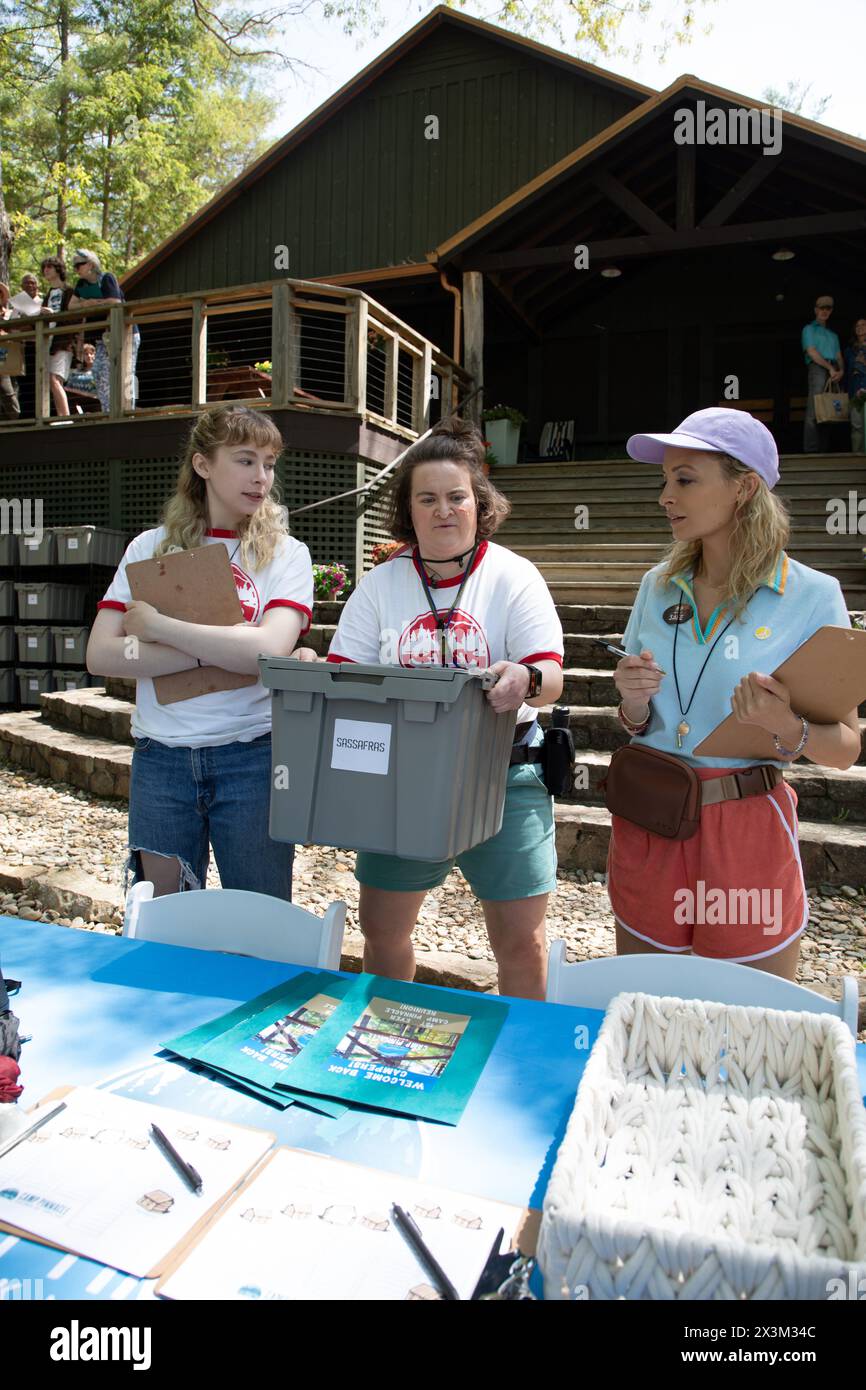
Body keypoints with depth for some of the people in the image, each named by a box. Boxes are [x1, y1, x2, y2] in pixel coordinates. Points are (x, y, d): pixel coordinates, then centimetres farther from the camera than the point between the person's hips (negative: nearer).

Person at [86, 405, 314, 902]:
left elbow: (268, 650, -17)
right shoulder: (151, 548, 6)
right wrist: (213, 652, -15)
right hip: (160, 758, 2)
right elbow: (101, 655, -5)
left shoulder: (286, 553, 0)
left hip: (252, 756, -2)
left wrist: (156, 625, -12)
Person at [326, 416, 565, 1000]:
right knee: (380, 926, 14)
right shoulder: (381, 584, 6)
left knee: (520, 939, 3)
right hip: (402, 778, 3)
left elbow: (551, 675, -10)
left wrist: (526, 680, -33)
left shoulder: (514, 576, -1)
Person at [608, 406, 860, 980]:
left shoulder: (811, 595, -7)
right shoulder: (659, 587, 6)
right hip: (646, 823, 4)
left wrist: (788, 729, -25)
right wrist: (634, 705, -9)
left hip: (746, 830, -3)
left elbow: (846, 747, -6)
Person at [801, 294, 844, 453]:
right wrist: (830, 368, -11)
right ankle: (811, 449, -22)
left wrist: (840, 370, -2)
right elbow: (812, 352, -2)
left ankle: (822, 449, 0)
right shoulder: (809, 329, 12)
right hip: (817, 368, -6)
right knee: (814, 409, -17)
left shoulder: (832, 334, 30)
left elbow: (839, 356, 20)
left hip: (833, 372, 6)